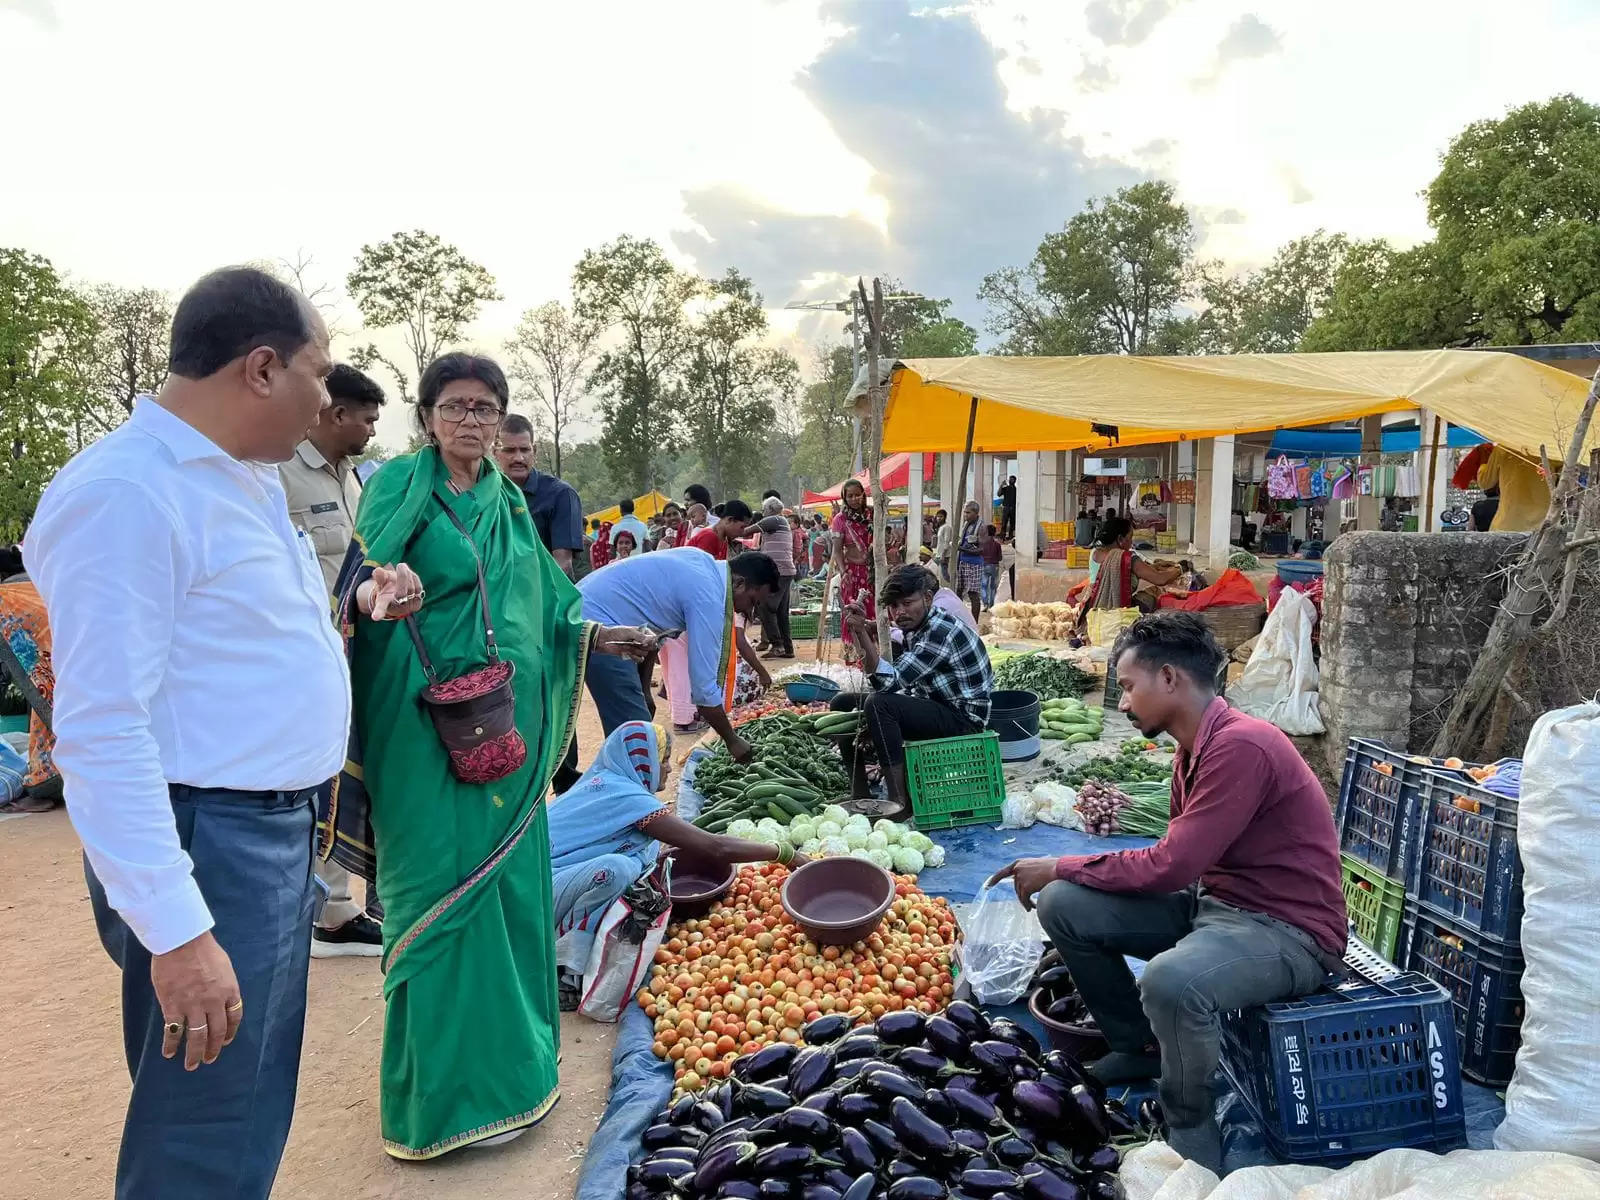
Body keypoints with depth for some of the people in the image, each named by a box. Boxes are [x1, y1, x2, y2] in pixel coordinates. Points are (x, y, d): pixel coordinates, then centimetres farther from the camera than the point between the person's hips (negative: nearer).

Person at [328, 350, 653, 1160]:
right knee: (446, 889, -2)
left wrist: (597, 638, 16)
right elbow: (359, 580, -18)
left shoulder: (508, 501, 14)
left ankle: (509, 1054, 29)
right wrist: (376, 597, -39)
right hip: (430, 722, -6)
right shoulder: (401, 485, -5)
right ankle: (451, 1089, 11)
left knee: (508, 880, 13)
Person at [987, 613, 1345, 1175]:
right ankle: (1143, 1047, 15)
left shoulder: (1241, 747, -23)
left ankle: (1191, 1127, -8)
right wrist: (1061, 878, 1)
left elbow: (1169, 865, -24)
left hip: (1287, 930, -9)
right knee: (1064, 904, -5)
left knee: (1171, 979, -38)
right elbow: (1175, 860, 9)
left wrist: (1059, 867, -12)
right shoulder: (1196, 746, 7)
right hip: (1211, 903, 9)